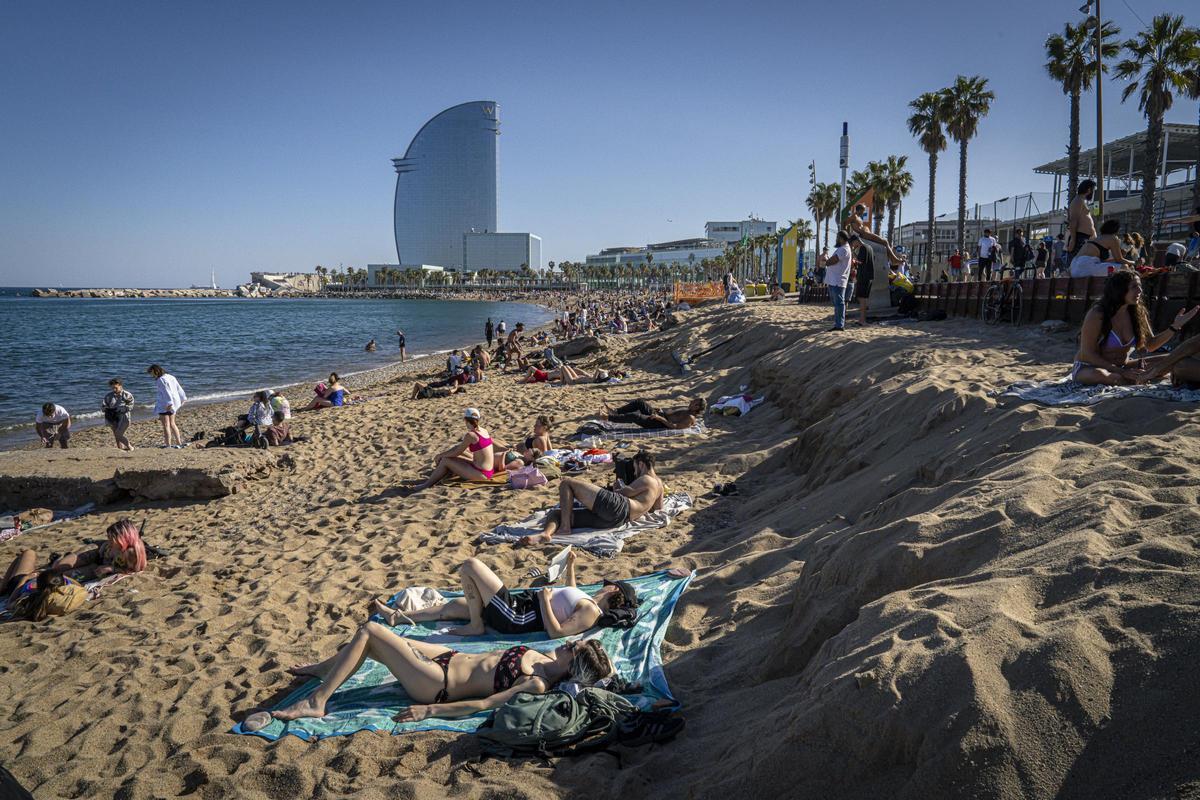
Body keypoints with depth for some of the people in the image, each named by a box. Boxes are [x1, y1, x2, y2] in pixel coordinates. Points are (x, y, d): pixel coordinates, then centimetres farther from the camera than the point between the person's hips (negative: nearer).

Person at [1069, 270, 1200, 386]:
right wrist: (1121, 372, -24)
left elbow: (1150, 345, 14)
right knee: (1099, 375, -42)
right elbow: (1087, 354, -19)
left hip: (1121, 367, 7)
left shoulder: (1137, 313, 3)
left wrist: (1175, 326, 0)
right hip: (1088, 367, -7)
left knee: (1170, 361, -7)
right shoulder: (1097, 314, -18)